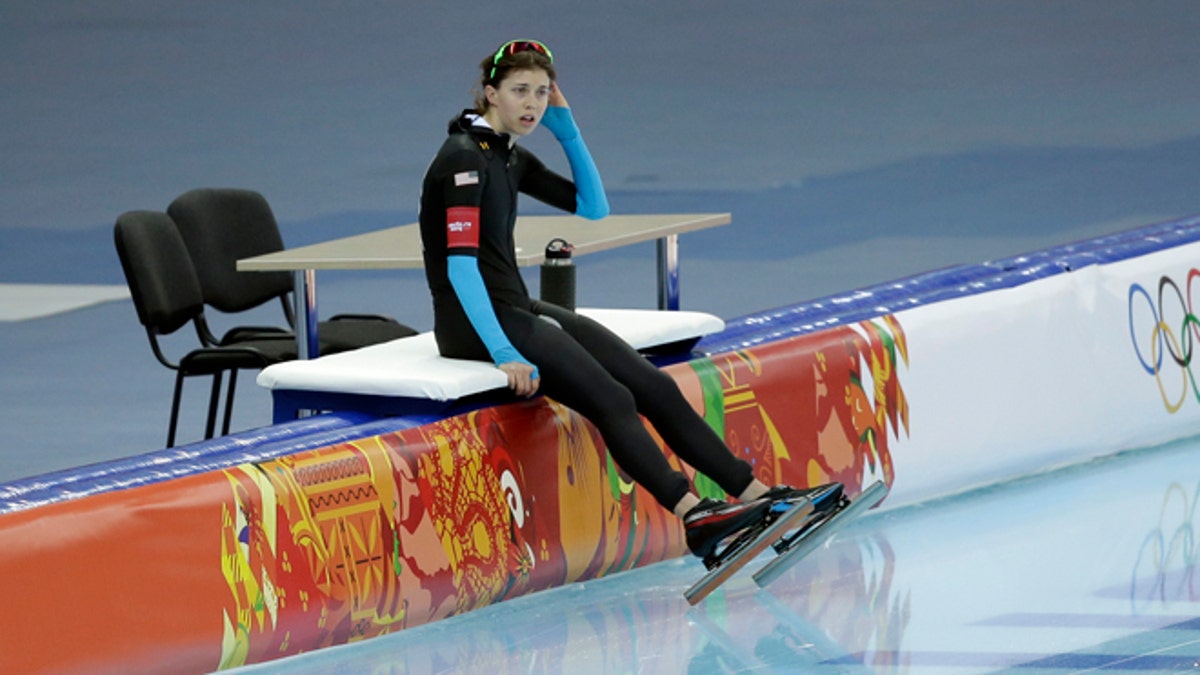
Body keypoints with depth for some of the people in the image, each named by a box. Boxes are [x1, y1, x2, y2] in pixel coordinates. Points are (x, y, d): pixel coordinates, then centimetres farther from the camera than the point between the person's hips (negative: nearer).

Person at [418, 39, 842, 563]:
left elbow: (593, 206, 23)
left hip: (518, 309, 9)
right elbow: (460, 263, -23)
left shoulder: (509, 157, 14)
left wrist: (567, 131, 10)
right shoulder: (464, 157, -14)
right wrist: (502, 353, -31)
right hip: (473, 323, -9)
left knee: (654, 387, -2)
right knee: (609, 399, -27)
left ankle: (758, 495, -5)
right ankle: (692, 518, -39)